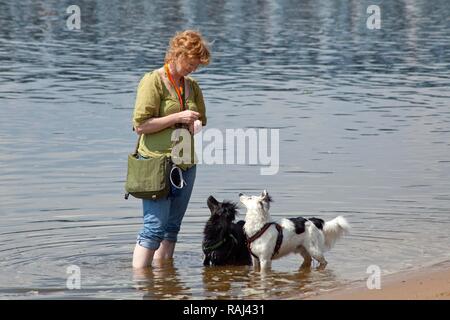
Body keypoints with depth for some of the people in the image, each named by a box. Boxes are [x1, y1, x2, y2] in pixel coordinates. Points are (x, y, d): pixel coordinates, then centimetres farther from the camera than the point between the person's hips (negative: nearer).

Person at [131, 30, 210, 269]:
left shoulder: (191, 86, 13)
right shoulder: (152, 81, -8)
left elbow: (201, 119, 27)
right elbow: (140, 125, -14)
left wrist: (194, 125, 2)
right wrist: (177, 117, -17)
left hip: (186, 165, 7)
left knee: (172, 227, 8)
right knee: (155, 227, -12)